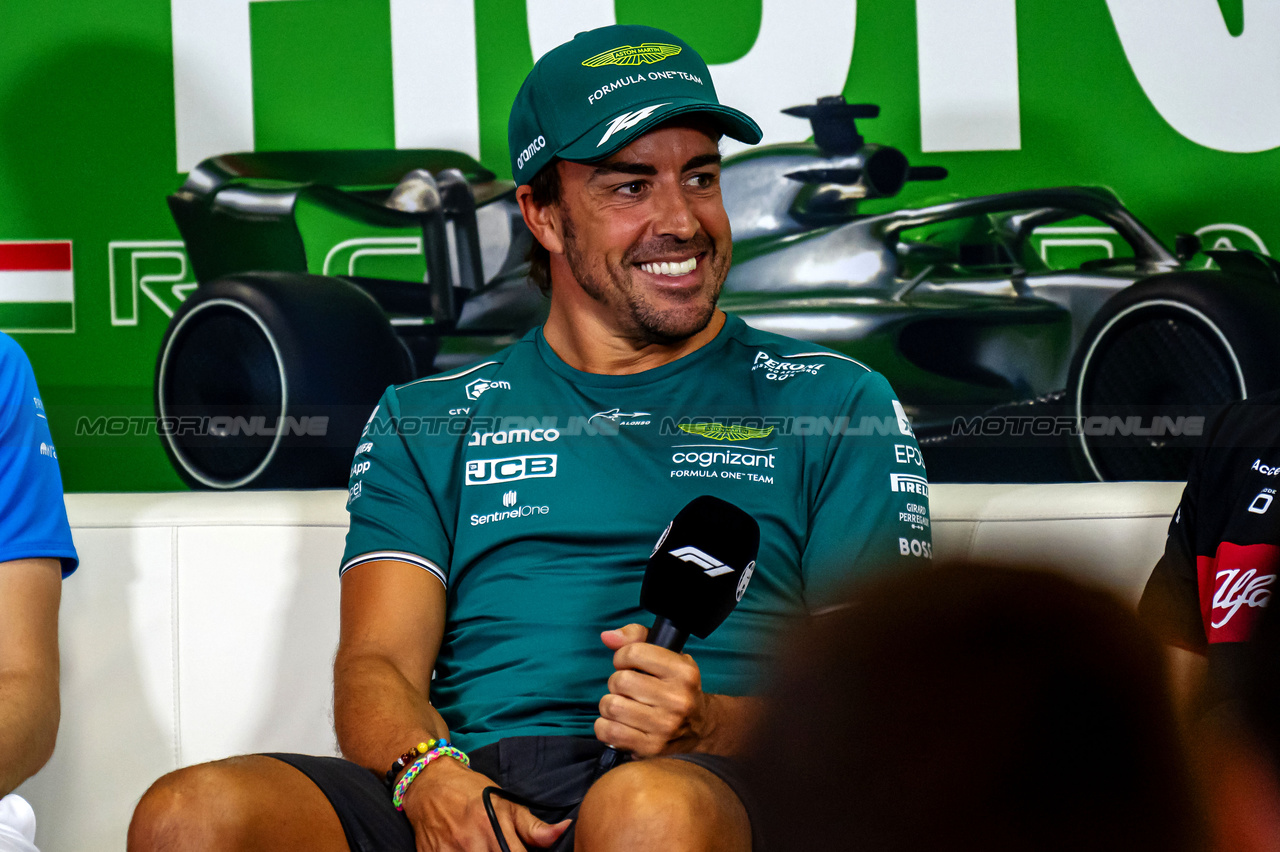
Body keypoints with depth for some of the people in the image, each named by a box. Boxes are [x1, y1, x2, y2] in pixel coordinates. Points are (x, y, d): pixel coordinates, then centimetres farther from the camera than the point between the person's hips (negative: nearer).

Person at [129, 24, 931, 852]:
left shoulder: (836, 407, 17)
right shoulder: (429, 419, 23)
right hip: (470, 778, 3)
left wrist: (713, 728, -14)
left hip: (713, 785, -2)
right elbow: (377, 665, 11)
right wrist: (430, 776, -13)